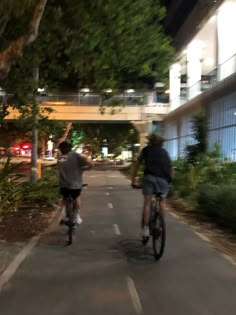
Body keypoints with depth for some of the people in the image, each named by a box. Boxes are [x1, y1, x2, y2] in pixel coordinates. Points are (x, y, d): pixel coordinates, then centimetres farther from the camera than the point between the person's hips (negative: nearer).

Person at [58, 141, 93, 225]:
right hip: (75, 184, -2)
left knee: (65, 198, 31)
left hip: (63, 184, 2)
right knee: (77, 197, 28)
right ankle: (77, 217, 30)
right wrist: (83, 169, 8)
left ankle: (64, 216, 20)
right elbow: (90, 164, -12)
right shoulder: (75, 155, -5)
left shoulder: (60, 159, 7)